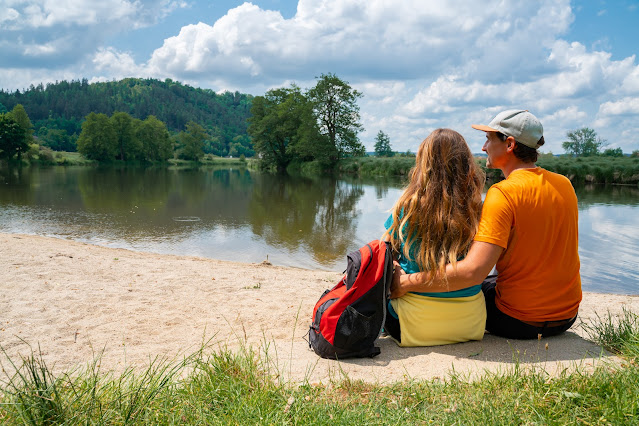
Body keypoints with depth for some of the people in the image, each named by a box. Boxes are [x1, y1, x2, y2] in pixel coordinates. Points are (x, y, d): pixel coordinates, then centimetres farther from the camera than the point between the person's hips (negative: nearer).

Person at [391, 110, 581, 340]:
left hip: (520, 321, -7)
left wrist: (406, 282, -26)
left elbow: (473, 271, -32)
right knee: (491, 282, 30)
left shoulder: (504, 193, -23)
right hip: (568, 315, 7)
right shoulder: (564, 185, 0)